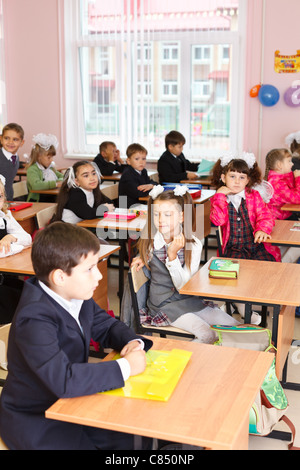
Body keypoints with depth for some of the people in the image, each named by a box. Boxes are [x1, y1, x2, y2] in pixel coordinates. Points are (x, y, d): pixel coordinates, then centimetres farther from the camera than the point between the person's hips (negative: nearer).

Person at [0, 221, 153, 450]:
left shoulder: (79, 296, -6)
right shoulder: (35, 319, -32)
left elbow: (107, 326, 11)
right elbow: (64, 380, -41)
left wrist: (133, 342, -12)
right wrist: (126, 366, -32)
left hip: (68, 401, 7)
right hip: (33, 419, -7)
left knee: (124, 439, -1)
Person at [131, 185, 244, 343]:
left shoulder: (194, 244, -11)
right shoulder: (149, 239, -8)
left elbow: (184, 286, -16)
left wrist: (173, 255, -28)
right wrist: (144, 257, -5)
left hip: (189, 300, 3)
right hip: (164, 304, -3)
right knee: (208, 335, -23)